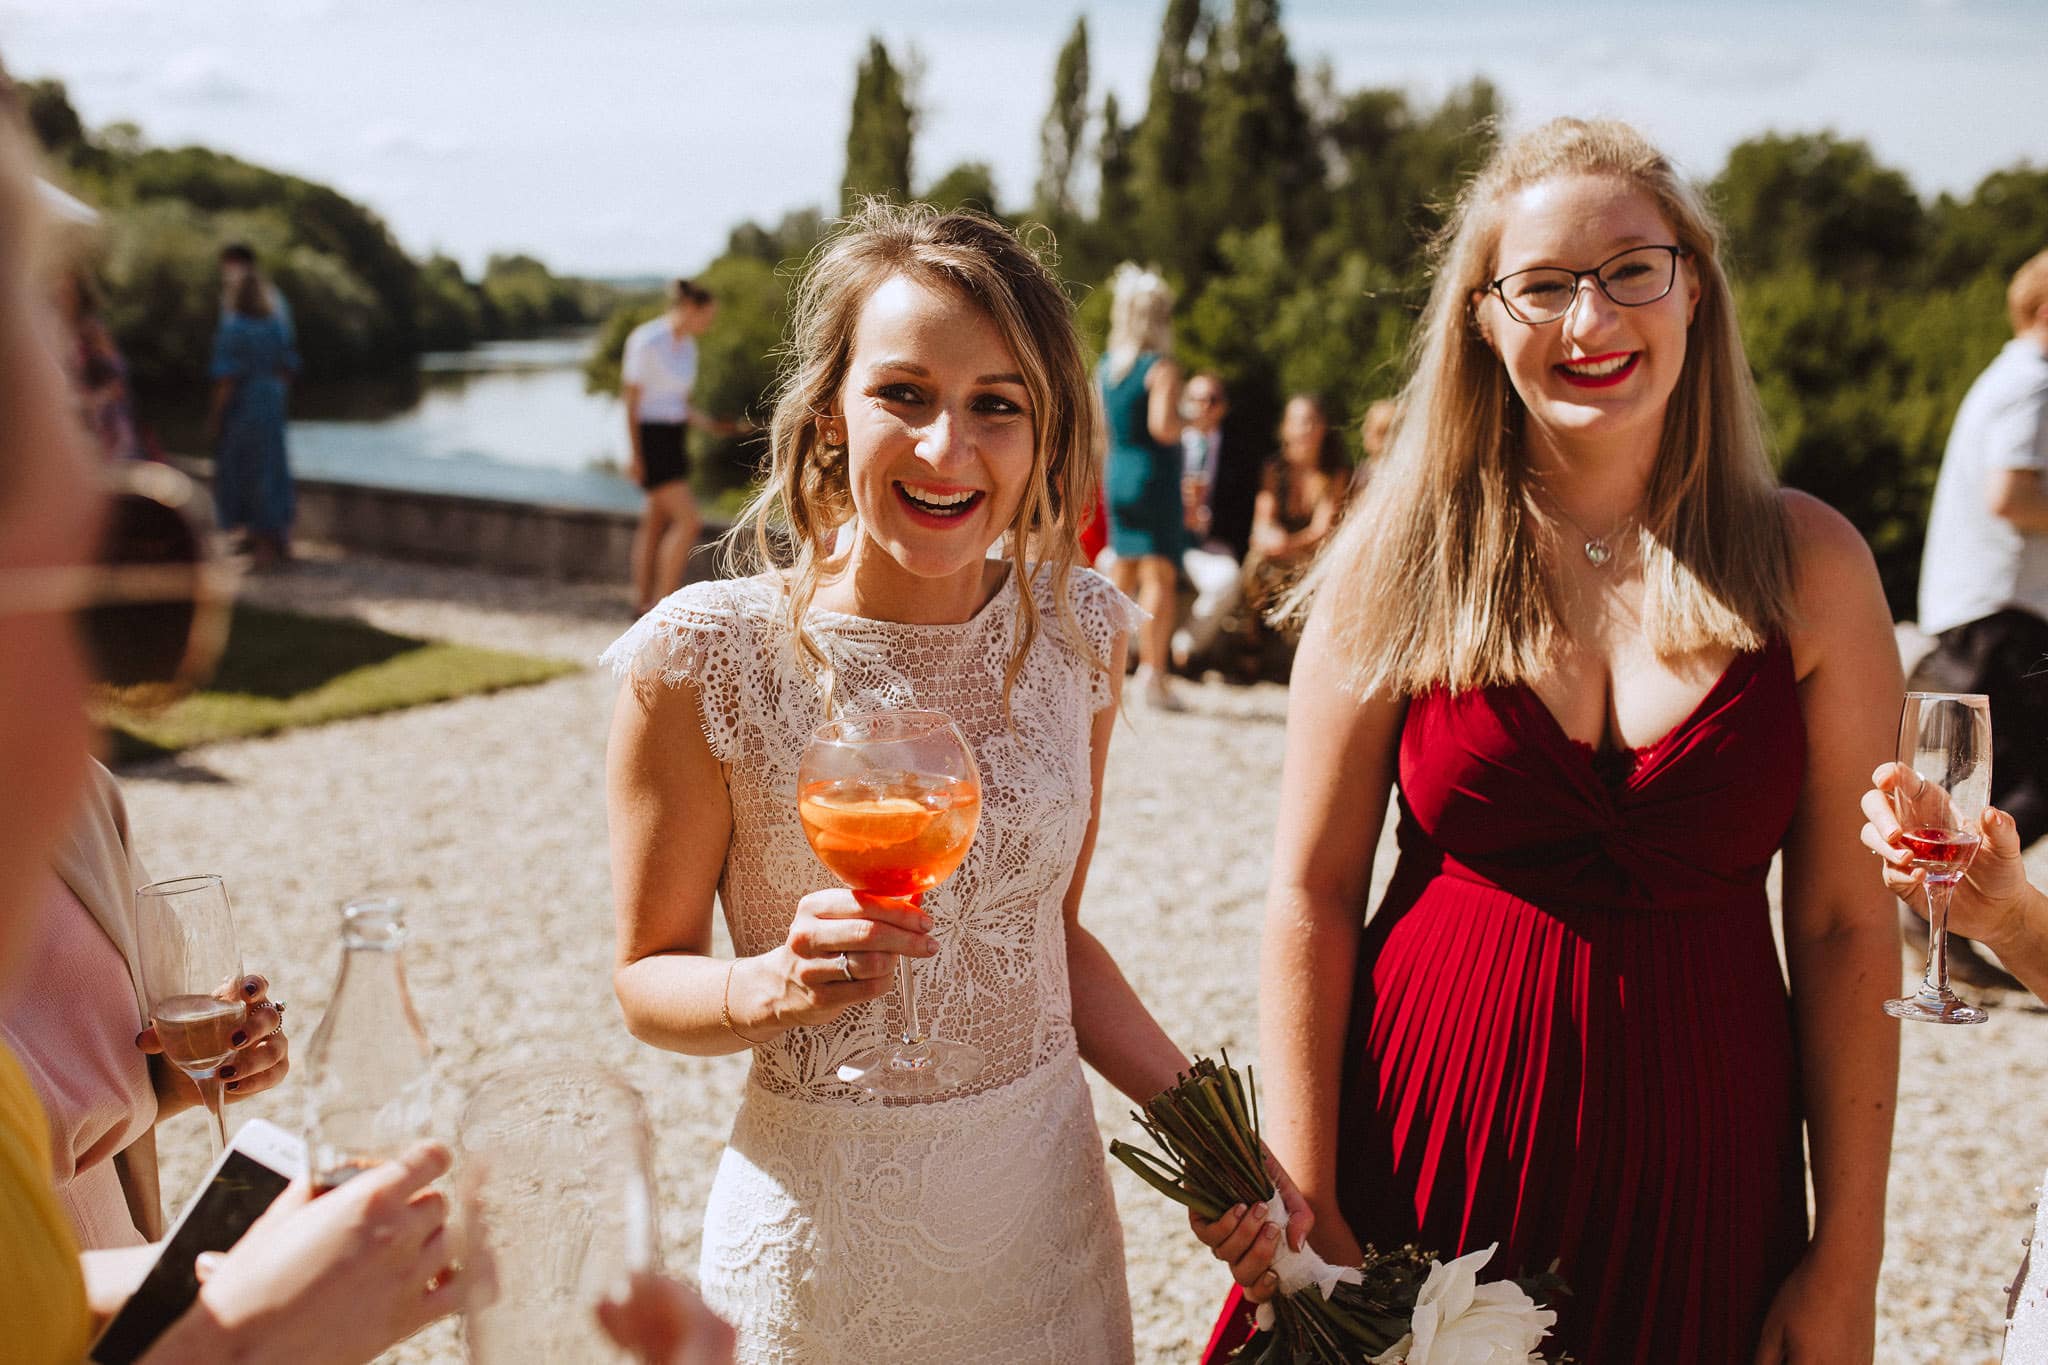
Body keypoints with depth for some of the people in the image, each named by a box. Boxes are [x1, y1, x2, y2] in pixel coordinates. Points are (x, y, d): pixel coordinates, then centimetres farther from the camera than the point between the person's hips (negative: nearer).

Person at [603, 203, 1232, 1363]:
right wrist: (778, 983, -27)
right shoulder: (708, 655, -16)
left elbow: (1052, 929, 7)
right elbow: (649, 978, -7)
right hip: (820, 1233, -3)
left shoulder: (1077, 630, -5)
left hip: (1047, 1213, 4)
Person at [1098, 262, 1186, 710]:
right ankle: (1152, 672, -8)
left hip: (1116, 476, 7)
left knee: (1122, 574, 16)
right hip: (1156, 478, -7)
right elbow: (1161, 425, -23)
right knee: (1160, 576, -4)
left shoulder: (1104, 367, 8)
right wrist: (1181, 424, -5)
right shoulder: (1161, 368, -13)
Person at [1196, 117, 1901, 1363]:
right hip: (1431, 1137, 0)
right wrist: (1307, 1214, -7)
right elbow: (1313, 894, -4)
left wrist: (1847, 1263, -2)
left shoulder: (1809, 566, -3)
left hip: (1695, 1161, 1)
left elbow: (1847, 928, -2)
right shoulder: (1402, 559, -5)